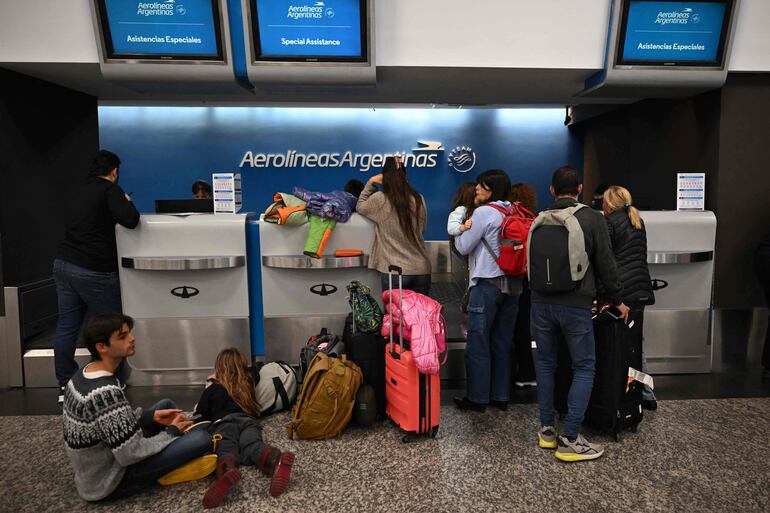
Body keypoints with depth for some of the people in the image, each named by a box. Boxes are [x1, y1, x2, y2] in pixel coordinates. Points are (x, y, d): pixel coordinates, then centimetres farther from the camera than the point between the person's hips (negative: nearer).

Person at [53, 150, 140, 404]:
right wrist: (126, 202, 1)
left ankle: (65, 386, 16)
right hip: (94, 272, -7)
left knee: (66, 327, 9)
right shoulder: (110, 190, -7)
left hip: (64, 265, 7)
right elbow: (130, 220, -19)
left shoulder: (76, 192, 15)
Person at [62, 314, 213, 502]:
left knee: (166, 405, 14)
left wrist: (152, 415, 3)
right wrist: (171, 431, -12)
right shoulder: (106, 393, -33)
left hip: (95, 467, 9)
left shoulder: (82, 374, -2)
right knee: (202, 437, -22)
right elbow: (131, 455, -28)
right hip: (110, 482, -9)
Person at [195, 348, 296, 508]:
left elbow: (200, 416, 26)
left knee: (225, 448, -26)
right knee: (251, 445, -25)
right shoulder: (248, 384, 33)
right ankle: (276, 460, -60)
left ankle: (227, 470, -64)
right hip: (248, 420, 2)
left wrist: (198, 407, 50)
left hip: (224, 422, -2)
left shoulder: (212, 389, 26)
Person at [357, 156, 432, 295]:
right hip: (421, 270, 3)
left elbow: (359, 207, 13)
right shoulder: (418, 199, 1)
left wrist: (370, 183, 14)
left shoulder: (379, 199, -7)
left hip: (394, 271, -3)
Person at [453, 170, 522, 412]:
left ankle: (477, 398, 11)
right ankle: (501, 396, 22)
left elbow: (464, 247, -8)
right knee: (502, 344, 13)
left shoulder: (484, 212, -11)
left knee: (478, 345, 2)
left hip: (487, 284, -7)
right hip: (512, 283, 8)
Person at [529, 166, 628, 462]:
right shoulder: (592, 218, -4)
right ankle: (570, 440, 5)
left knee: (546, 364, 15)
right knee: (584, 367, 7)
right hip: (575, 304, -4)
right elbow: (605, 263, -1)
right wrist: (617, 300, 11)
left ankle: (546, 430, 23)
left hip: (541, 302, 4)